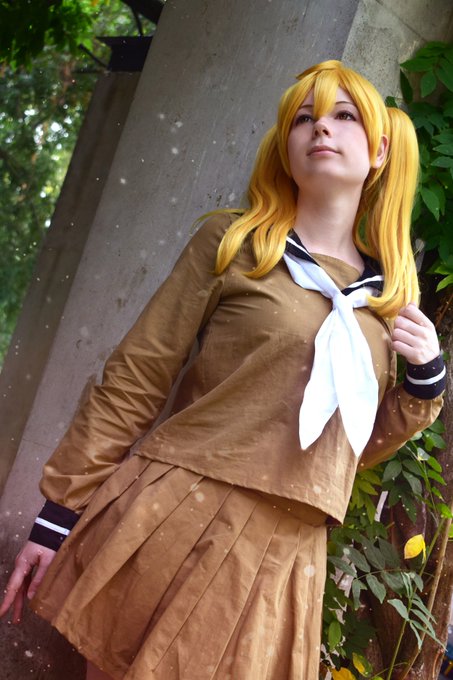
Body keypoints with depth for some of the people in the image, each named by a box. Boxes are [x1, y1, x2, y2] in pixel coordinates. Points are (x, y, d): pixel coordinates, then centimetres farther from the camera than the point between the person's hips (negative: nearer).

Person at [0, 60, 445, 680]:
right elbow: (136, 378, -2)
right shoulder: (234, 239, 1)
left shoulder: (389, 292, 12)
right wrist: (59, 512, -5)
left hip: (284, 557, 4)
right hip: (175, 518, -3)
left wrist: (426, 380, 0)